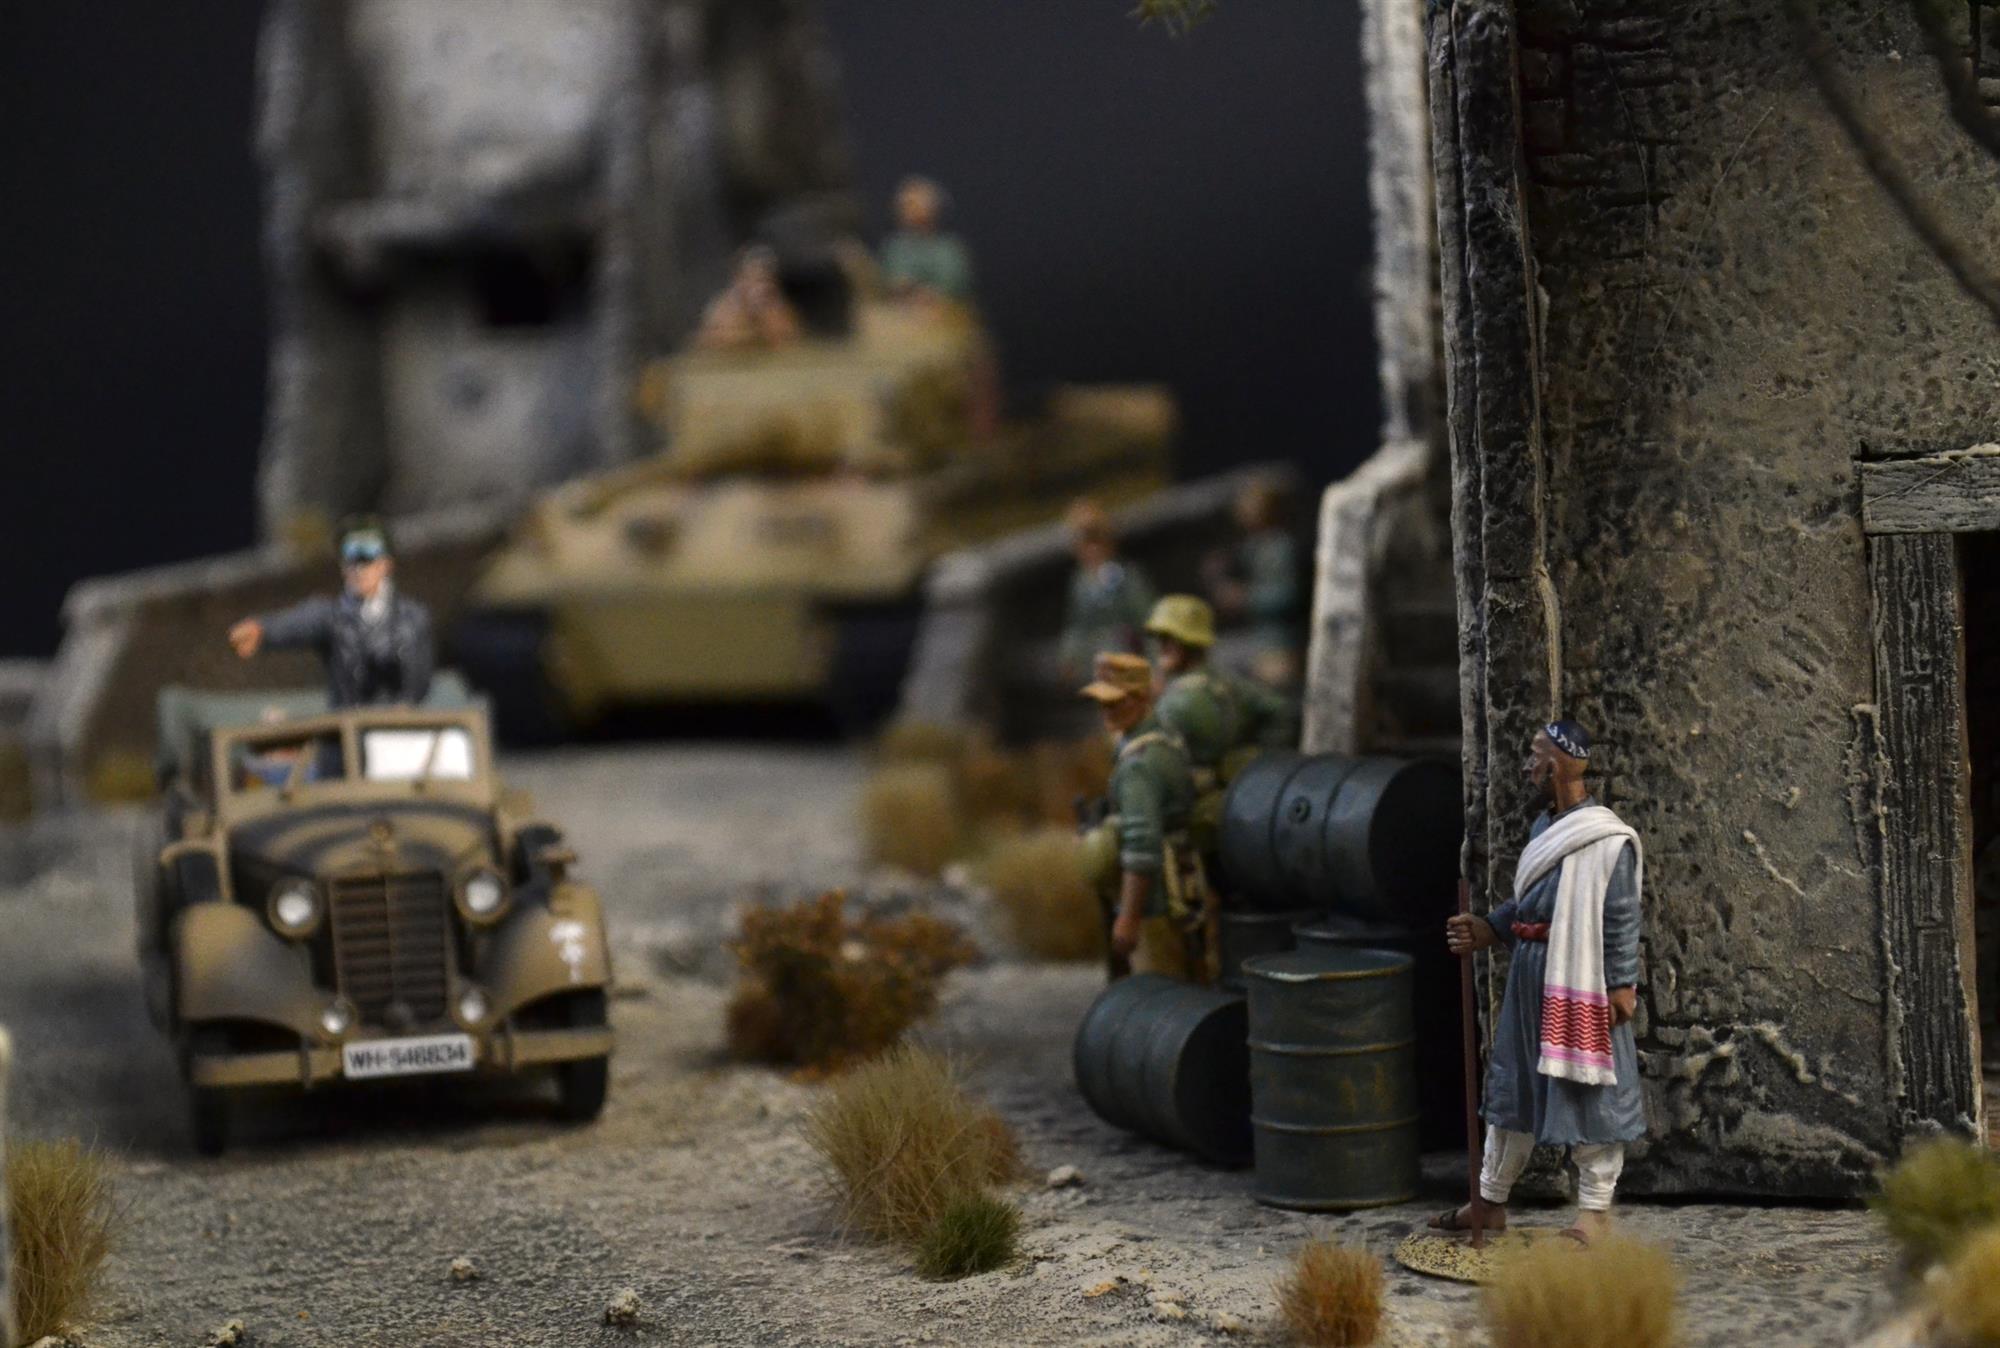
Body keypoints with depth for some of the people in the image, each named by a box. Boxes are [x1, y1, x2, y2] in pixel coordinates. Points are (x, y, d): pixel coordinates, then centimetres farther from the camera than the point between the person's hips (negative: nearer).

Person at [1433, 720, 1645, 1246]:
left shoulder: (1606, 840, -15)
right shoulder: (1543, 829, 11)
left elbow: (1621, 919, -15)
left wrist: (1621, 986, -17)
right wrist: (1487, 929, 9)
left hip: (1581, 981, -9)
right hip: (1530, 975, 9)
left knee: (1589, 1089, 0)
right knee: (1512, 1082, 15)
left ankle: (1596, 1209, 12)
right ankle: (1491, 1202, 26)